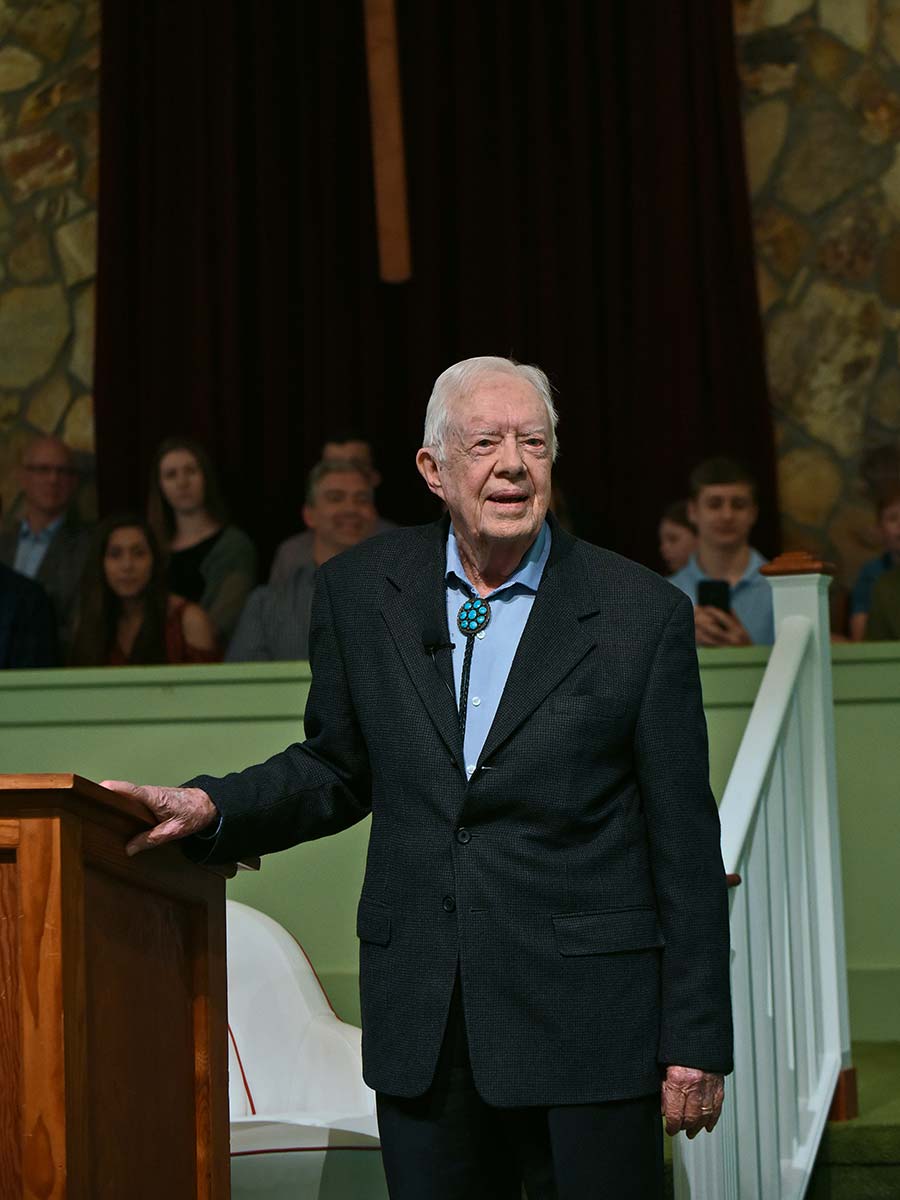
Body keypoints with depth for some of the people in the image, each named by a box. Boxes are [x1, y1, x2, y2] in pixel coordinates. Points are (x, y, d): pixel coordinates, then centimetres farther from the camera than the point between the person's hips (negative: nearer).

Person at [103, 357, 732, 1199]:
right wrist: (212, 809, -2)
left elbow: (683, 839, -2)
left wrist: (695, 1039, -3)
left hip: (587, 1024, -2)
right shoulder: (360, 592, 5)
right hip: (421, 1028, 3)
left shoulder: (641, 613, -4)